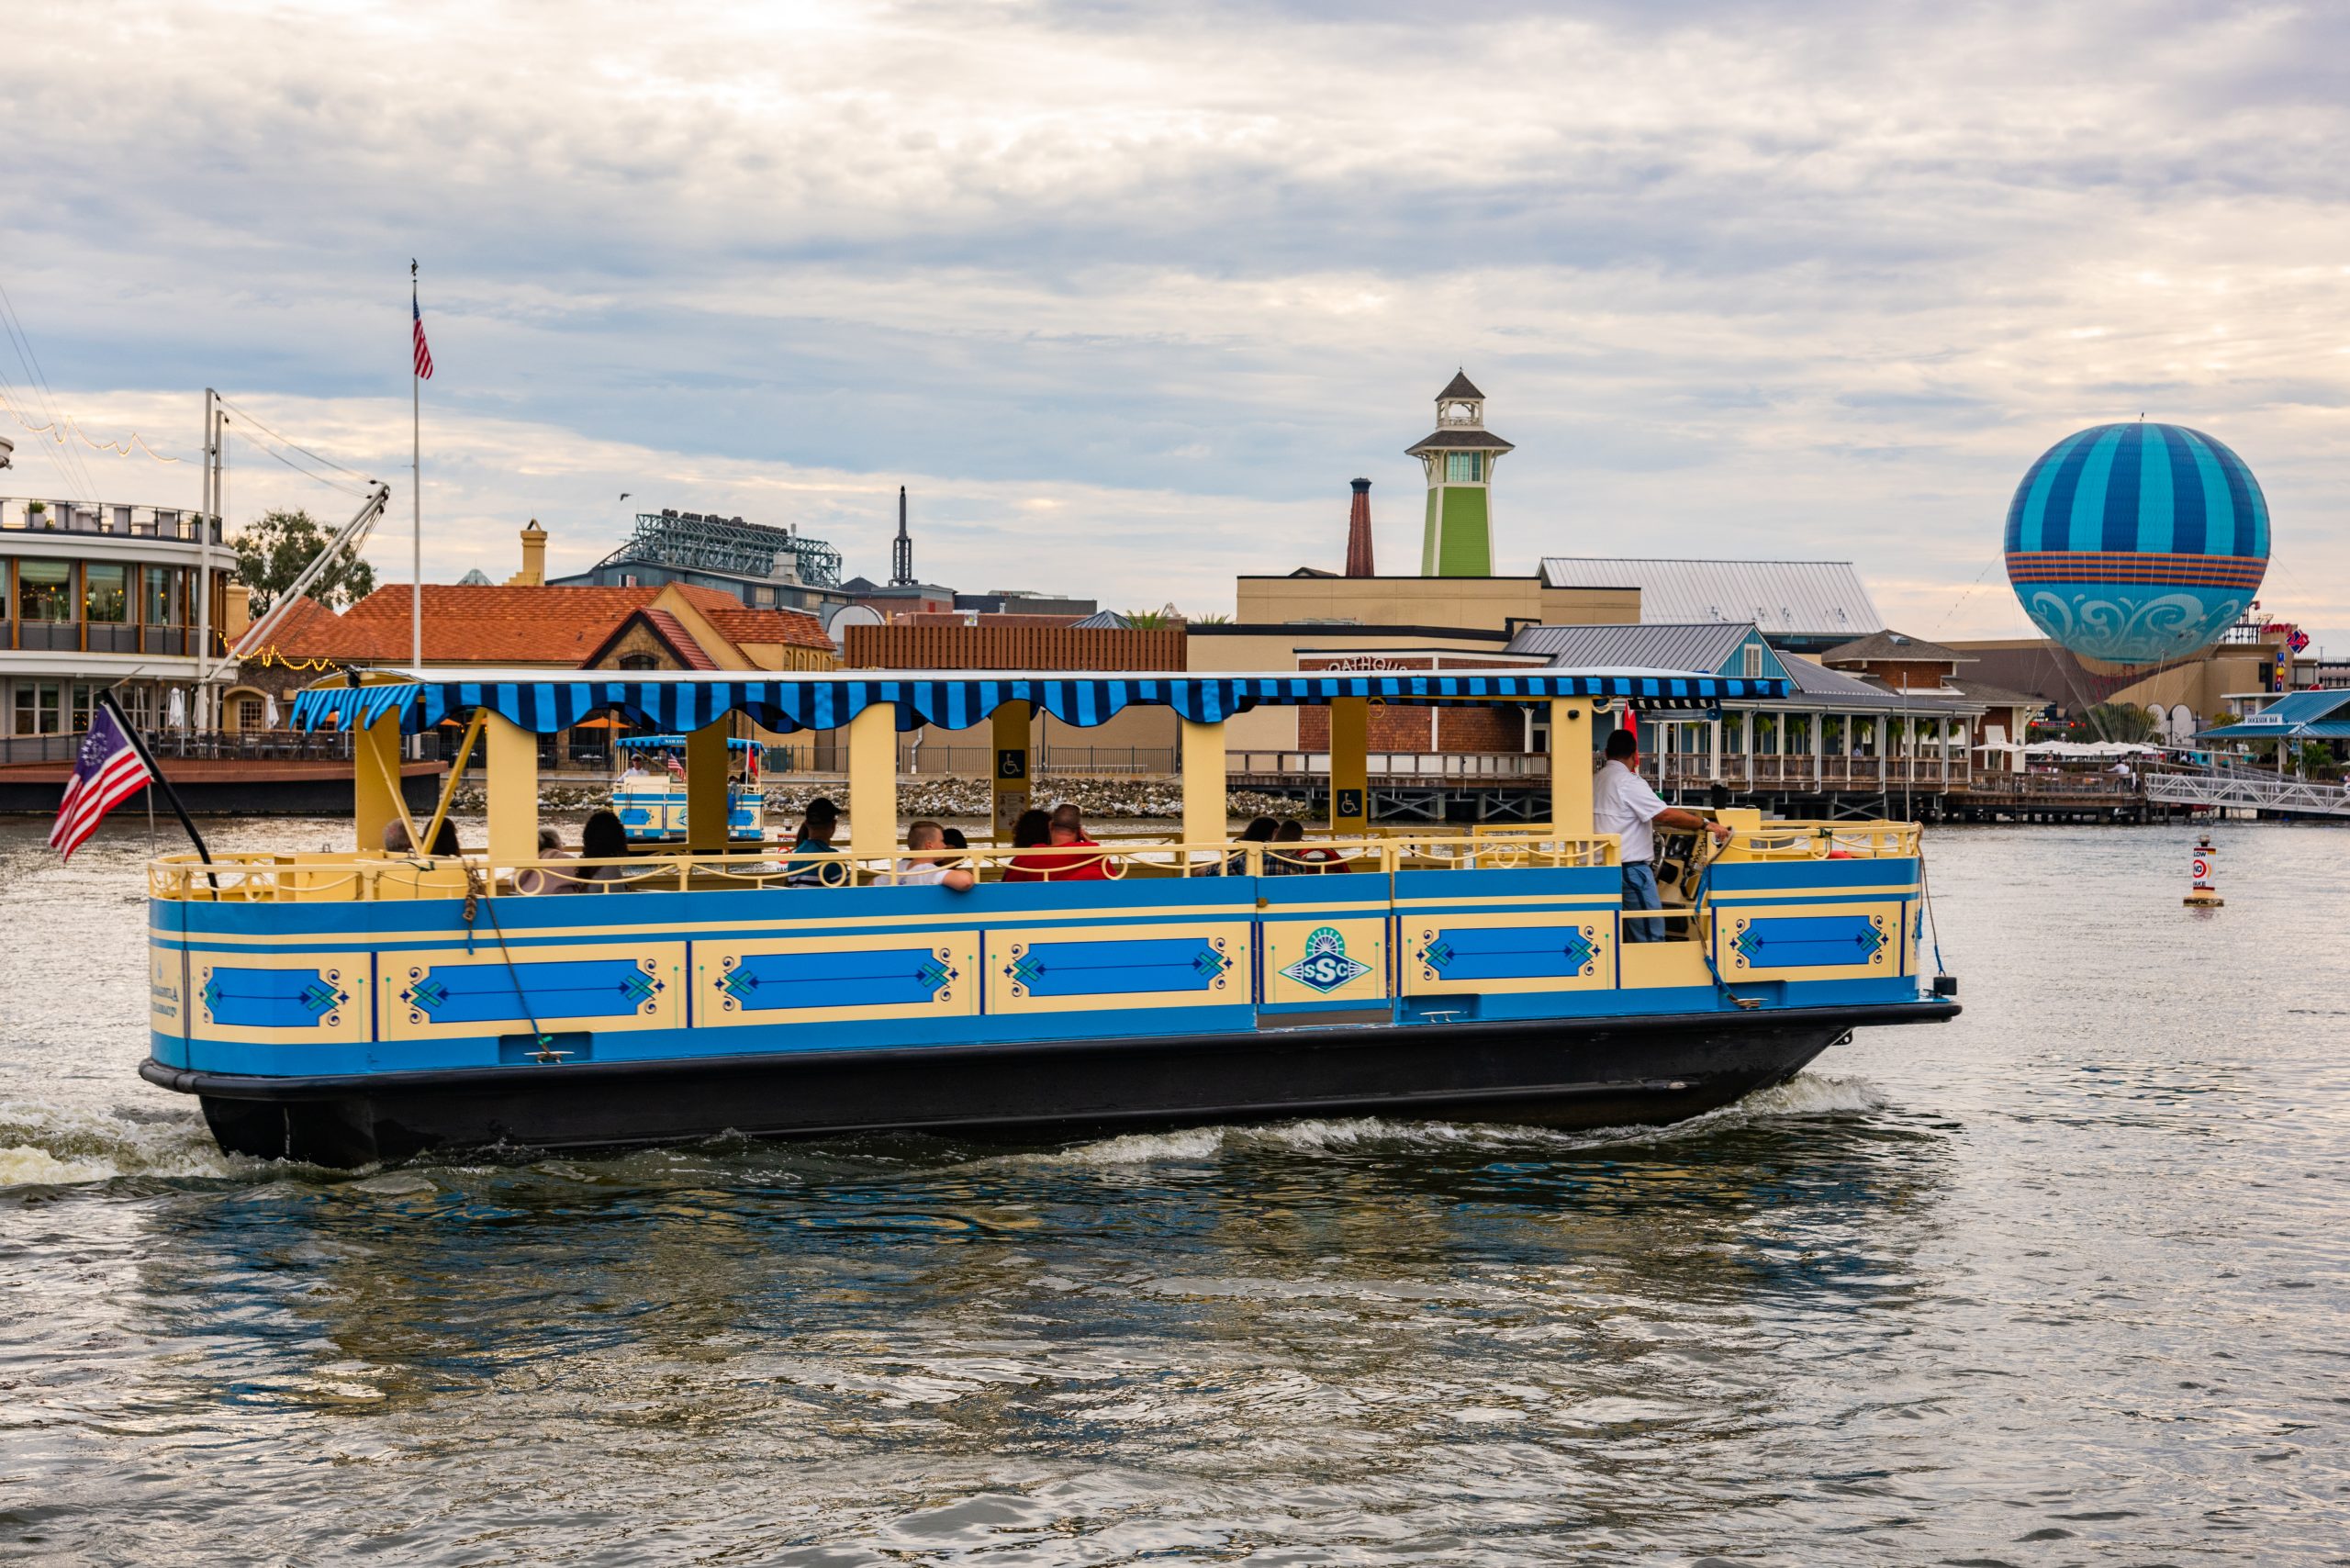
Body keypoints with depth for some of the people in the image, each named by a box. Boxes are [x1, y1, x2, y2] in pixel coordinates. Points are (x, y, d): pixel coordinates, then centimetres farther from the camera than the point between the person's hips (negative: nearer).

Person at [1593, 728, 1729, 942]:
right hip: (1630, 867, -9)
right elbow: (1666, 815, -18)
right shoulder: (1629, 782, -14)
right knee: (1652, 935, -7)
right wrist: (1706, 824, -12)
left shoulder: (1598, 780, 11)